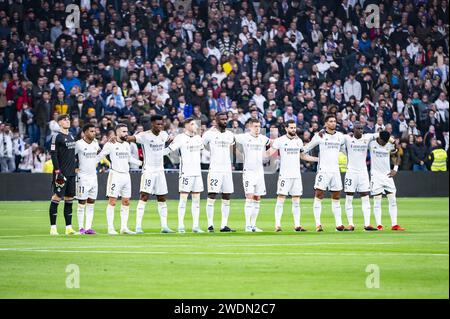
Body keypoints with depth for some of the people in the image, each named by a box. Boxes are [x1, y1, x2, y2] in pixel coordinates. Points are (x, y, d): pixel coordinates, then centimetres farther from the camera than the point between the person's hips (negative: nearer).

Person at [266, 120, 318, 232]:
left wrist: (318, 159, 23)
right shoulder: (280, 140, -4)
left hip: (296, 175, 5)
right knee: (280, 199, -7)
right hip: (284, 175, -5)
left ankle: (297, 225, 9)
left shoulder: (299, 141, 12)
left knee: (296, 201, 6)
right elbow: (269, 153, -7)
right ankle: (277, 224, -7)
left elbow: (303, 156, 24)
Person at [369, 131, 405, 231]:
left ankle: (394, 224, 2)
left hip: (387, 175, 3)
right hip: (376, 175, -3)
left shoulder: (390, 146, 3)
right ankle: (378, 225, -2)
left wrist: (395, 169, 6)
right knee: (377, 200, -5)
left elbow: (397, 155, 17)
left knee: (392, 200, -1)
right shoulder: (371, 144, -6)